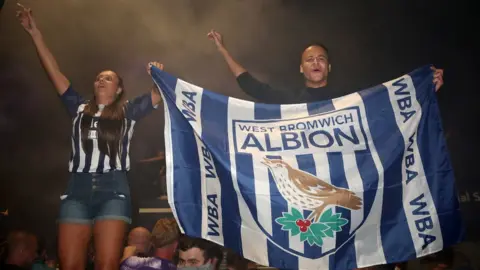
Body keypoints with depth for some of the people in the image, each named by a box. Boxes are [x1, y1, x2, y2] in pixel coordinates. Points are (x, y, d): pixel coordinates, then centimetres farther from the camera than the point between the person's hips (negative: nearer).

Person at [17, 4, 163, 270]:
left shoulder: (128, 111, 14)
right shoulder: (80, 110, 18)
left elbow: (159, 94, 11)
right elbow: (54, 72, 17)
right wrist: (34, 32, 18)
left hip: (113, 189, -2)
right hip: (77, 189, 2)